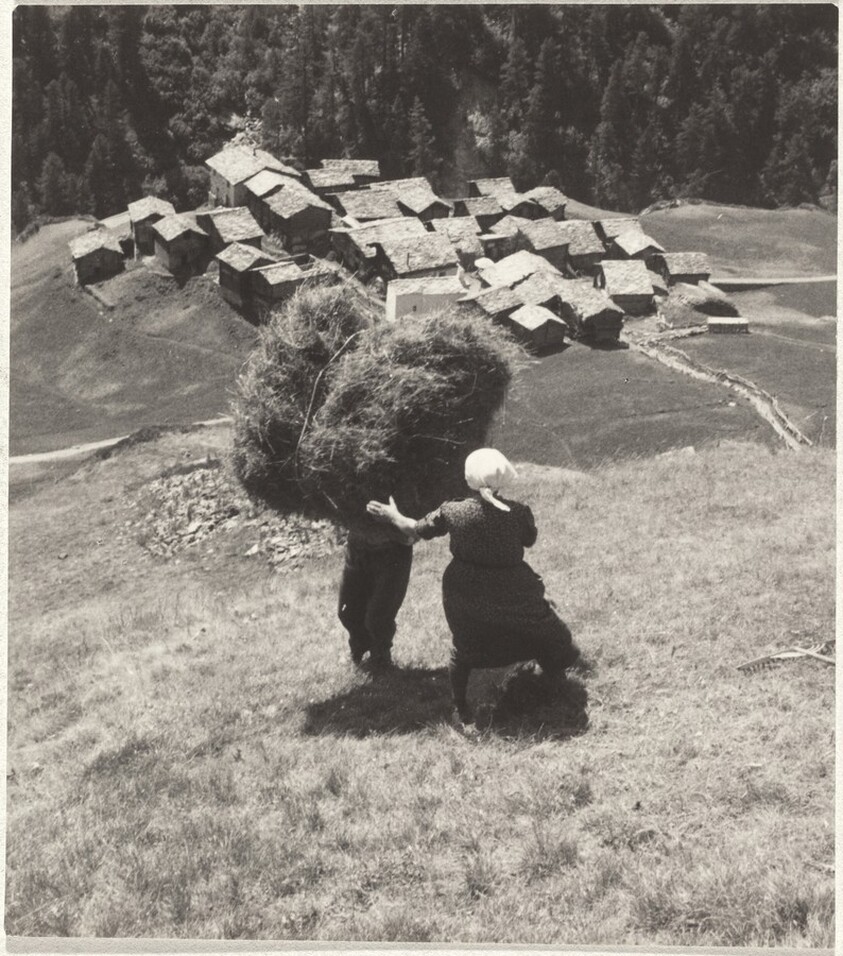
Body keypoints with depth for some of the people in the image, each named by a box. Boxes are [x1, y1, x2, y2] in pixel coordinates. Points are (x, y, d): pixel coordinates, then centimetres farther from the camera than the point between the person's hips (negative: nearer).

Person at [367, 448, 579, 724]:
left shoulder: (453, 512, -13)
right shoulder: (518, 512, -16)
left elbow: (417, 530, 1)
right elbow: (529, 540, 4)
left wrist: (392, 515, 18)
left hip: (464, 595, 2)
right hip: (513, 595, -2)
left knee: (463, 649, 22)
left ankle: (460, 707, 28)